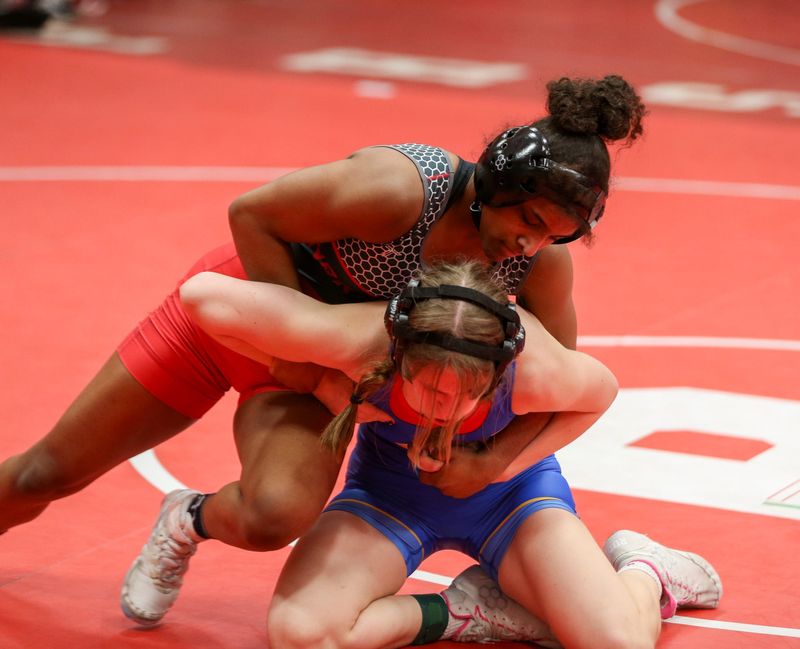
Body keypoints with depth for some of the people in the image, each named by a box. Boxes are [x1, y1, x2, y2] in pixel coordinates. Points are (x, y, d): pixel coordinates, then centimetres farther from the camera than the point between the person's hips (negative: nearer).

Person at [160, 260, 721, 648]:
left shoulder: (535, 369, -35)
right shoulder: (362, 341, -38)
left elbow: (601, 391, -9)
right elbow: (204, 294, -35)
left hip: (503, 479, 0)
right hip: (391, 481, 1)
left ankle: (642, 572, 14)